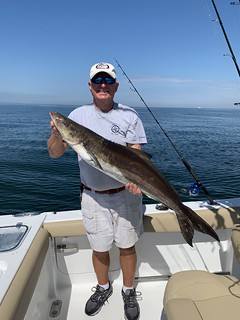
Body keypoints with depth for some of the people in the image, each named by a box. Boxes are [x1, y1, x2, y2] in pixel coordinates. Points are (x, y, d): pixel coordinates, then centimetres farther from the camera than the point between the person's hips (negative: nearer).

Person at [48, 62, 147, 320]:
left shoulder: (129, 116, -2)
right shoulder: (78, 115, -1)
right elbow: (55, 154, -2)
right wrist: (57, 135, -25)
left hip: (125, 194, 0)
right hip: (93, 197, 1)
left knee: (127, 246, 13)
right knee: (99, 248, 16)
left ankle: (128, 292, 40)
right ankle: (103, 288, 45)